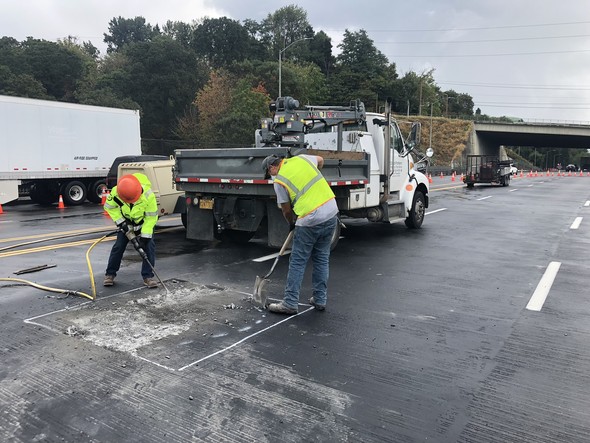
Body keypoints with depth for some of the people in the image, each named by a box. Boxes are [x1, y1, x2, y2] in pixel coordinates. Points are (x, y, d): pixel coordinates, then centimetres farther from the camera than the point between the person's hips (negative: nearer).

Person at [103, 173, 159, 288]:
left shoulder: (148, 195, -35)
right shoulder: (116, 192, -29)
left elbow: (151, 217, -25)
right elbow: (109, 207, -9)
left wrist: (144, 236, -26)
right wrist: (120, 222, -18)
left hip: (144, 222, -1)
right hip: (126, 223, 2)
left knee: (149, 246, -13)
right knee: (118, 246, -3)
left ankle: (148, 276, -5)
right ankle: (110, 274, 13)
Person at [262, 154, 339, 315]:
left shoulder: (279, 181, -3)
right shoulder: (301, 158, 11)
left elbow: (286, 210, 6)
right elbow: (320, 160, 33)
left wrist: (292, 224, 24)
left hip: (310, 220, -6)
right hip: (331, 212, 7)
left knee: (297, 262, 4)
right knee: (322, 259, 16)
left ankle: (290, 303, 9)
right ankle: (320, 300, 24)